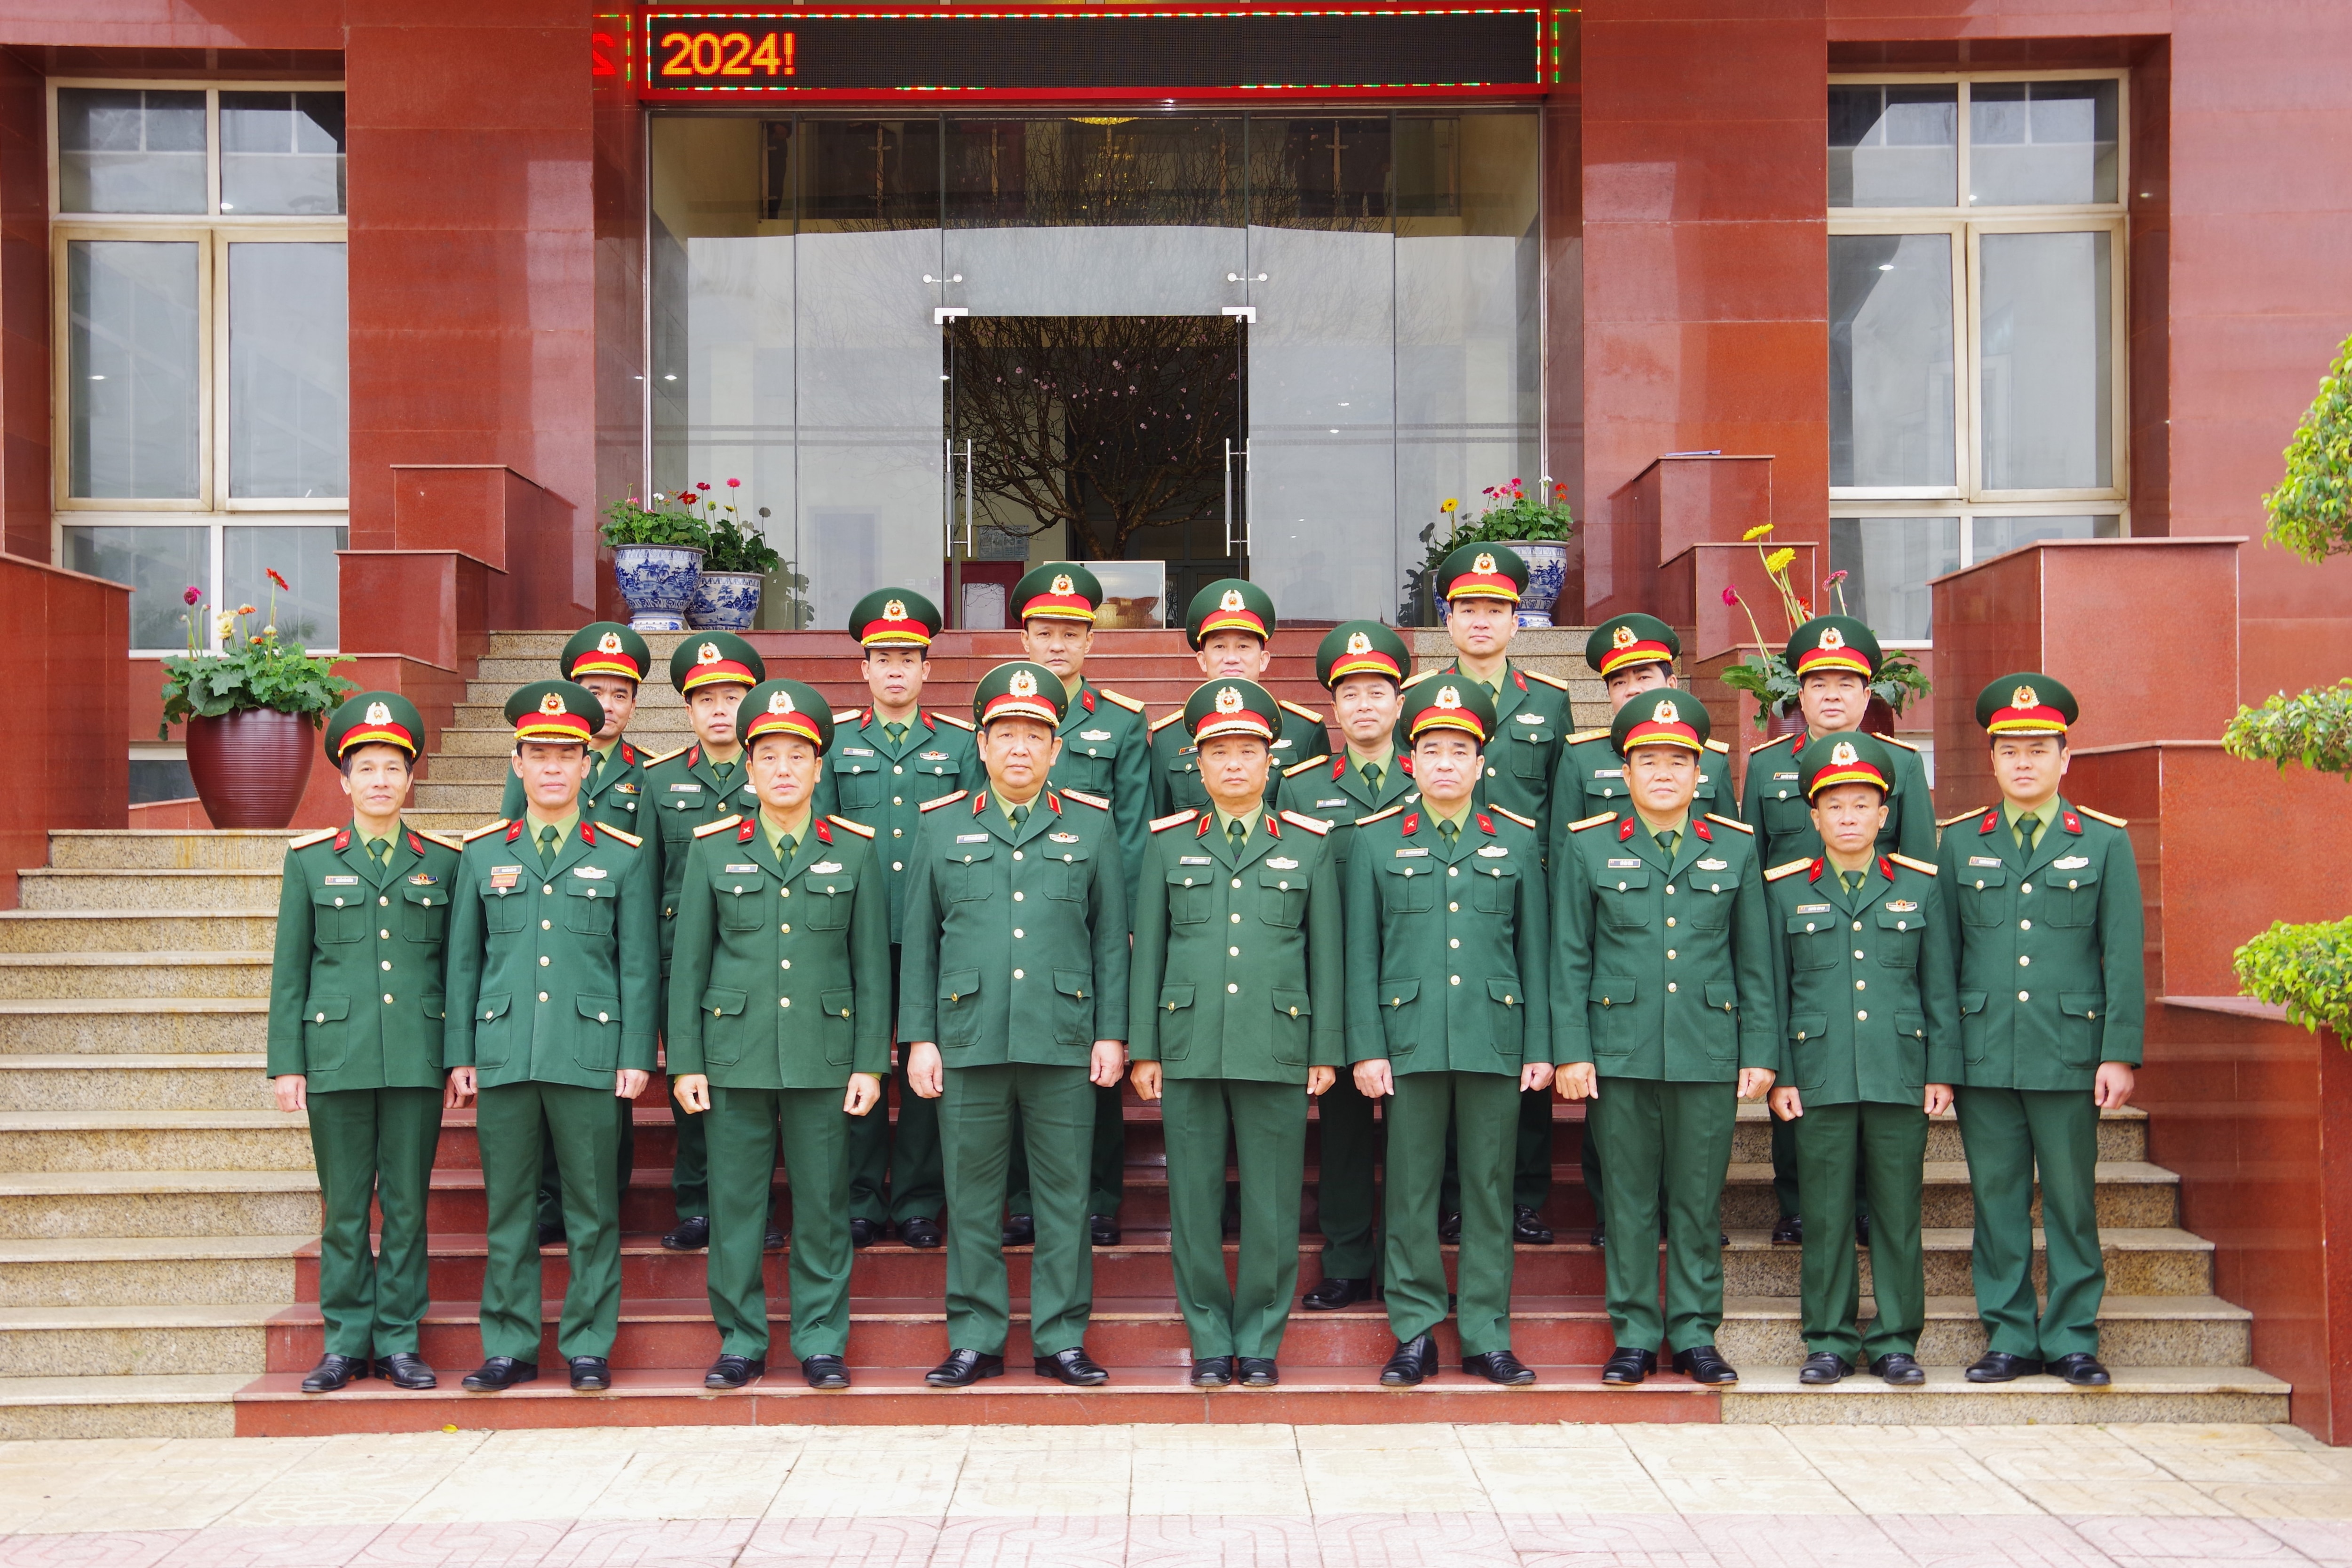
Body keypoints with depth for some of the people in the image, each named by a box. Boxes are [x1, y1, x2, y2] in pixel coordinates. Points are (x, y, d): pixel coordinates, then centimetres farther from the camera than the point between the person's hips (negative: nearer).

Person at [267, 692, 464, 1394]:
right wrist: (287, 1063, 1)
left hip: (417, 1060, 0)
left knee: (407, 1204, 4)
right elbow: (289, 969, 7)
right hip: (336, 1056, 0)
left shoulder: (443, 862, 7)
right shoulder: (310, 860, 6)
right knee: (343, 1206, 5)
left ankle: (398, 1342, 13)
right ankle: (346, 1342, 15)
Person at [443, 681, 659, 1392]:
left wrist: (637, 1056, -3)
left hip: (590, 1055, -2)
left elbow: (639, 963, 4)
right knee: (508, 1208, 6)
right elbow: (463, 961, 12)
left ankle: (588, 1347, 12)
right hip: (504, 1055, 2)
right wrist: (459, 1055, 6)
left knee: (592, 1210, 3)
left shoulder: (624, 854, 6)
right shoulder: (482, 854, 11)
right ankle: (509, 1347, 16)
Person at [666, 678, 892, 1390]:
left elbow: (872, 964, 4)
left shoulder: (855, 849, 4)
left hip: (824, 1056, 0)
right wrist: (686, 1062, 0)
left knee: (822, 1207, 4)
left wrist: (871, 1063, -1)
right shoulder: (712, 848, 5)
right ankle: (740, 1343, 17)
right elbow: (688, 962, 5)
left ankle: (822, 1344, 15)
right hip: (735, 1054, 0)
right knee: (735, 1205, 4)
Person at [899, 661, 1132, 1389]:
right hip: (968, 1039, 1)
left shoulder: (1092, 824, 9)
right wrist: (919, 1038, 3)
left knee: (1065, 1194, 3)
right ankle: (975, 1337, 16)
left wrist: (1112, 1034, 1)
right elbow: (920, 940, 9)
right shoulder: (942, 824, 9)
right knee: (972, 1197, 5)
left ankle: (1062, 1338, 13)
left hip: (1064, 1041, 0)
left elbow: (1111, 937, 8)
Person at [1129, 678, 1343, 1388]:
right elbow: (1148, 949, 9)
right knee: (1194, 1203, 4)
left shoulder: (1310, 843, 7)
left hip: (1278, 1049, -1)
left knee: (1272, 1205, 2)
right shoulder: (1168, 843, 9)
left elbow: (1327, 952, 7)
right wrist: (1143, 1049, 5)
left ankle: (1260, 1342, 15)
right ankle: (1209, 1342, 16)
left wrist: (1326, 1051, 3)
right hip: (1189, 1047, 1)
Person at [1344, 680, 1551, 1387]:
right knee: (1412, 1190, 3)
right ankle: (1416, 1334, 13)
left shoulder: (1517, 839, 9)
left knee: (1490, 1190, 5)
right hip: (1410, 1040, -1)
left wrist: (1540, 1048, 3)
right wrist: (1365, 1048, -2)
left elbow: (1536, 950, 9)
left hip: (1495, 1039, 1)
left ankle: (1486, 1336, 14)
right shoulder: (1376, 840, 7)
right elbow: (1361, 954, 5)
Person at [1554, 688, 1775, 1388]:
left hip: (1708, 1053, 1)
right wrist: (1571, 1052, -3)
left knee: (1699, 1201, 5)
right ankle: (1634, 1336, 15)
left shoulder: (1735, 847, 8)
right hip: (1620, 1053, -1)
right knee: (1629, 1200, 4)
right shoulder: (1588, 846, 5)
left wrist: (1760, 1054, 3)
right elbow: (1571, 958, 3)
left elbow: (1756, 961, 9)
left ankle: (1695, 1334, 17)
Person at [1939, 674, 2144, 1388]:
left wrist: (2120, 1054, -5)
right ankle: (2010, 1338, 15)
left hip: (2070, 1053, -1)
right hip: (1983, 1054, 1)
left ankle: (2073, 1339, 15)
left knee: (2071, 1200, 4)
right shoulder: (1958, 842, 8)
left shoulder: (2106, 842, 5)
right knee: (1997, 1197, 5)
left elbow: (2124, 956, 2)